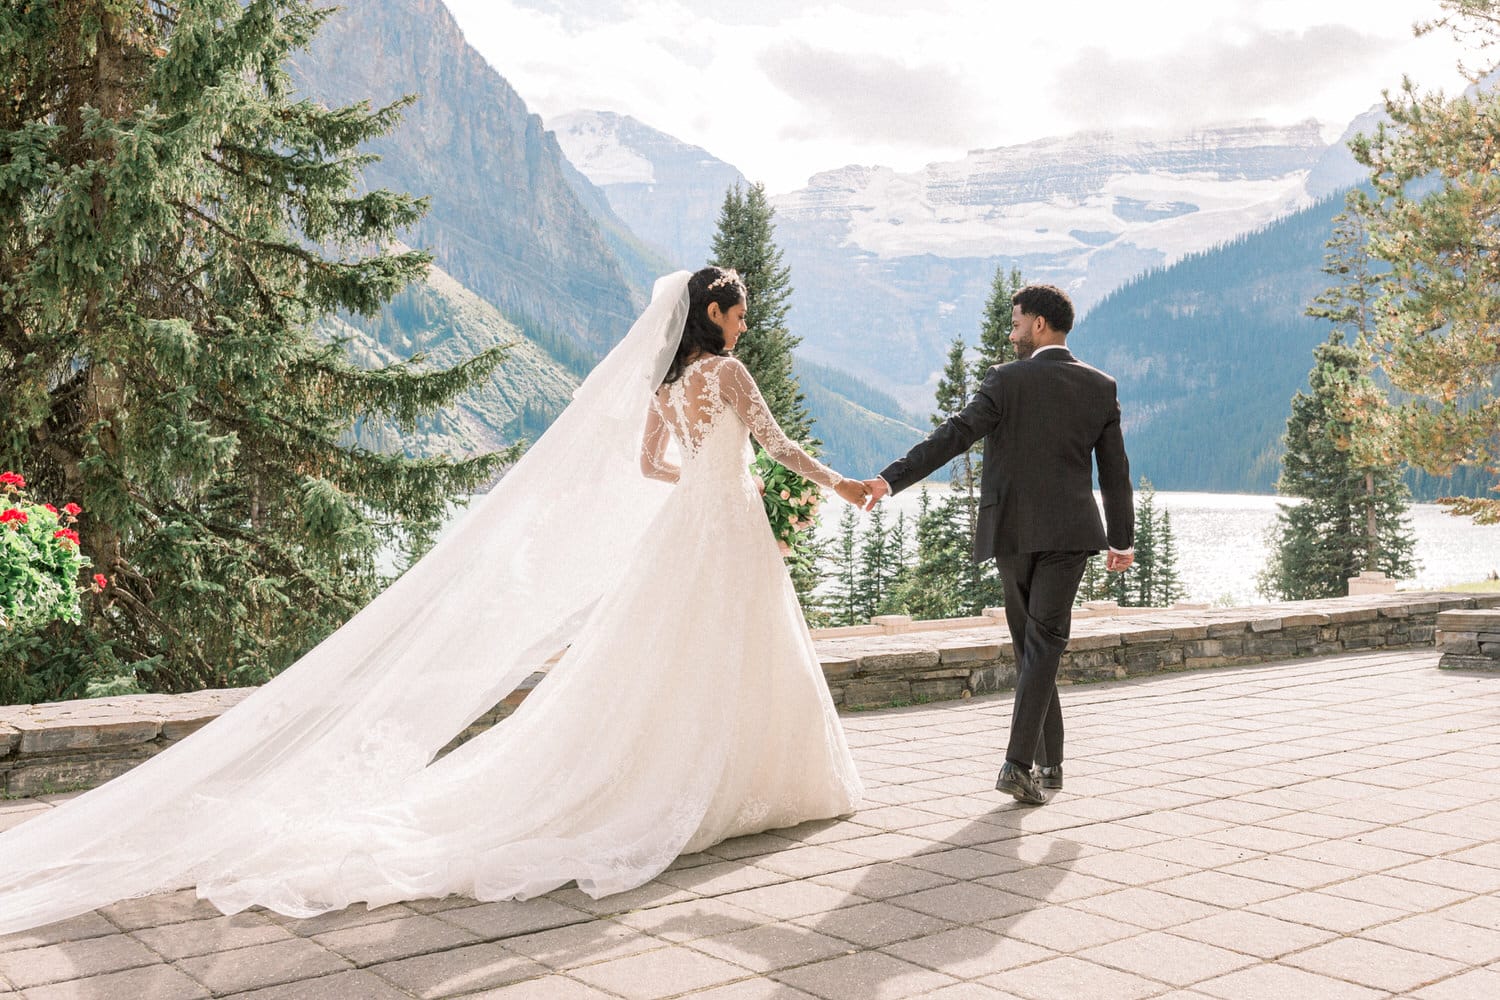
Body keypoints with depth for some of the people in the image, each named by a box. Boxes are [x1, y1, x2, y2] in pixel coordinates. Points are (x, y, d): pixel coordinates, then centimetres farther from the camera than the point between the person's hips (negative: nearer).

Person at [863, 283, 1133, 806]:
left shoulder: (1006, 380, -6)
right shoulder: (1100, 387, 5)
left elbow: (952, 437, -16)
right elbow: (1115, 471, 8)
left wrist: (892, 479, -17)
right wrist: (1122, 540, 17)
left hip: (1011, 530, -1)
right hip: (1069, 532, 1)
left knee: (1031, 644, 12)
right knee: (1043, 645, -1)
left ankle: (1049, 763, 20)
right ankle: (1019, 762, -12)